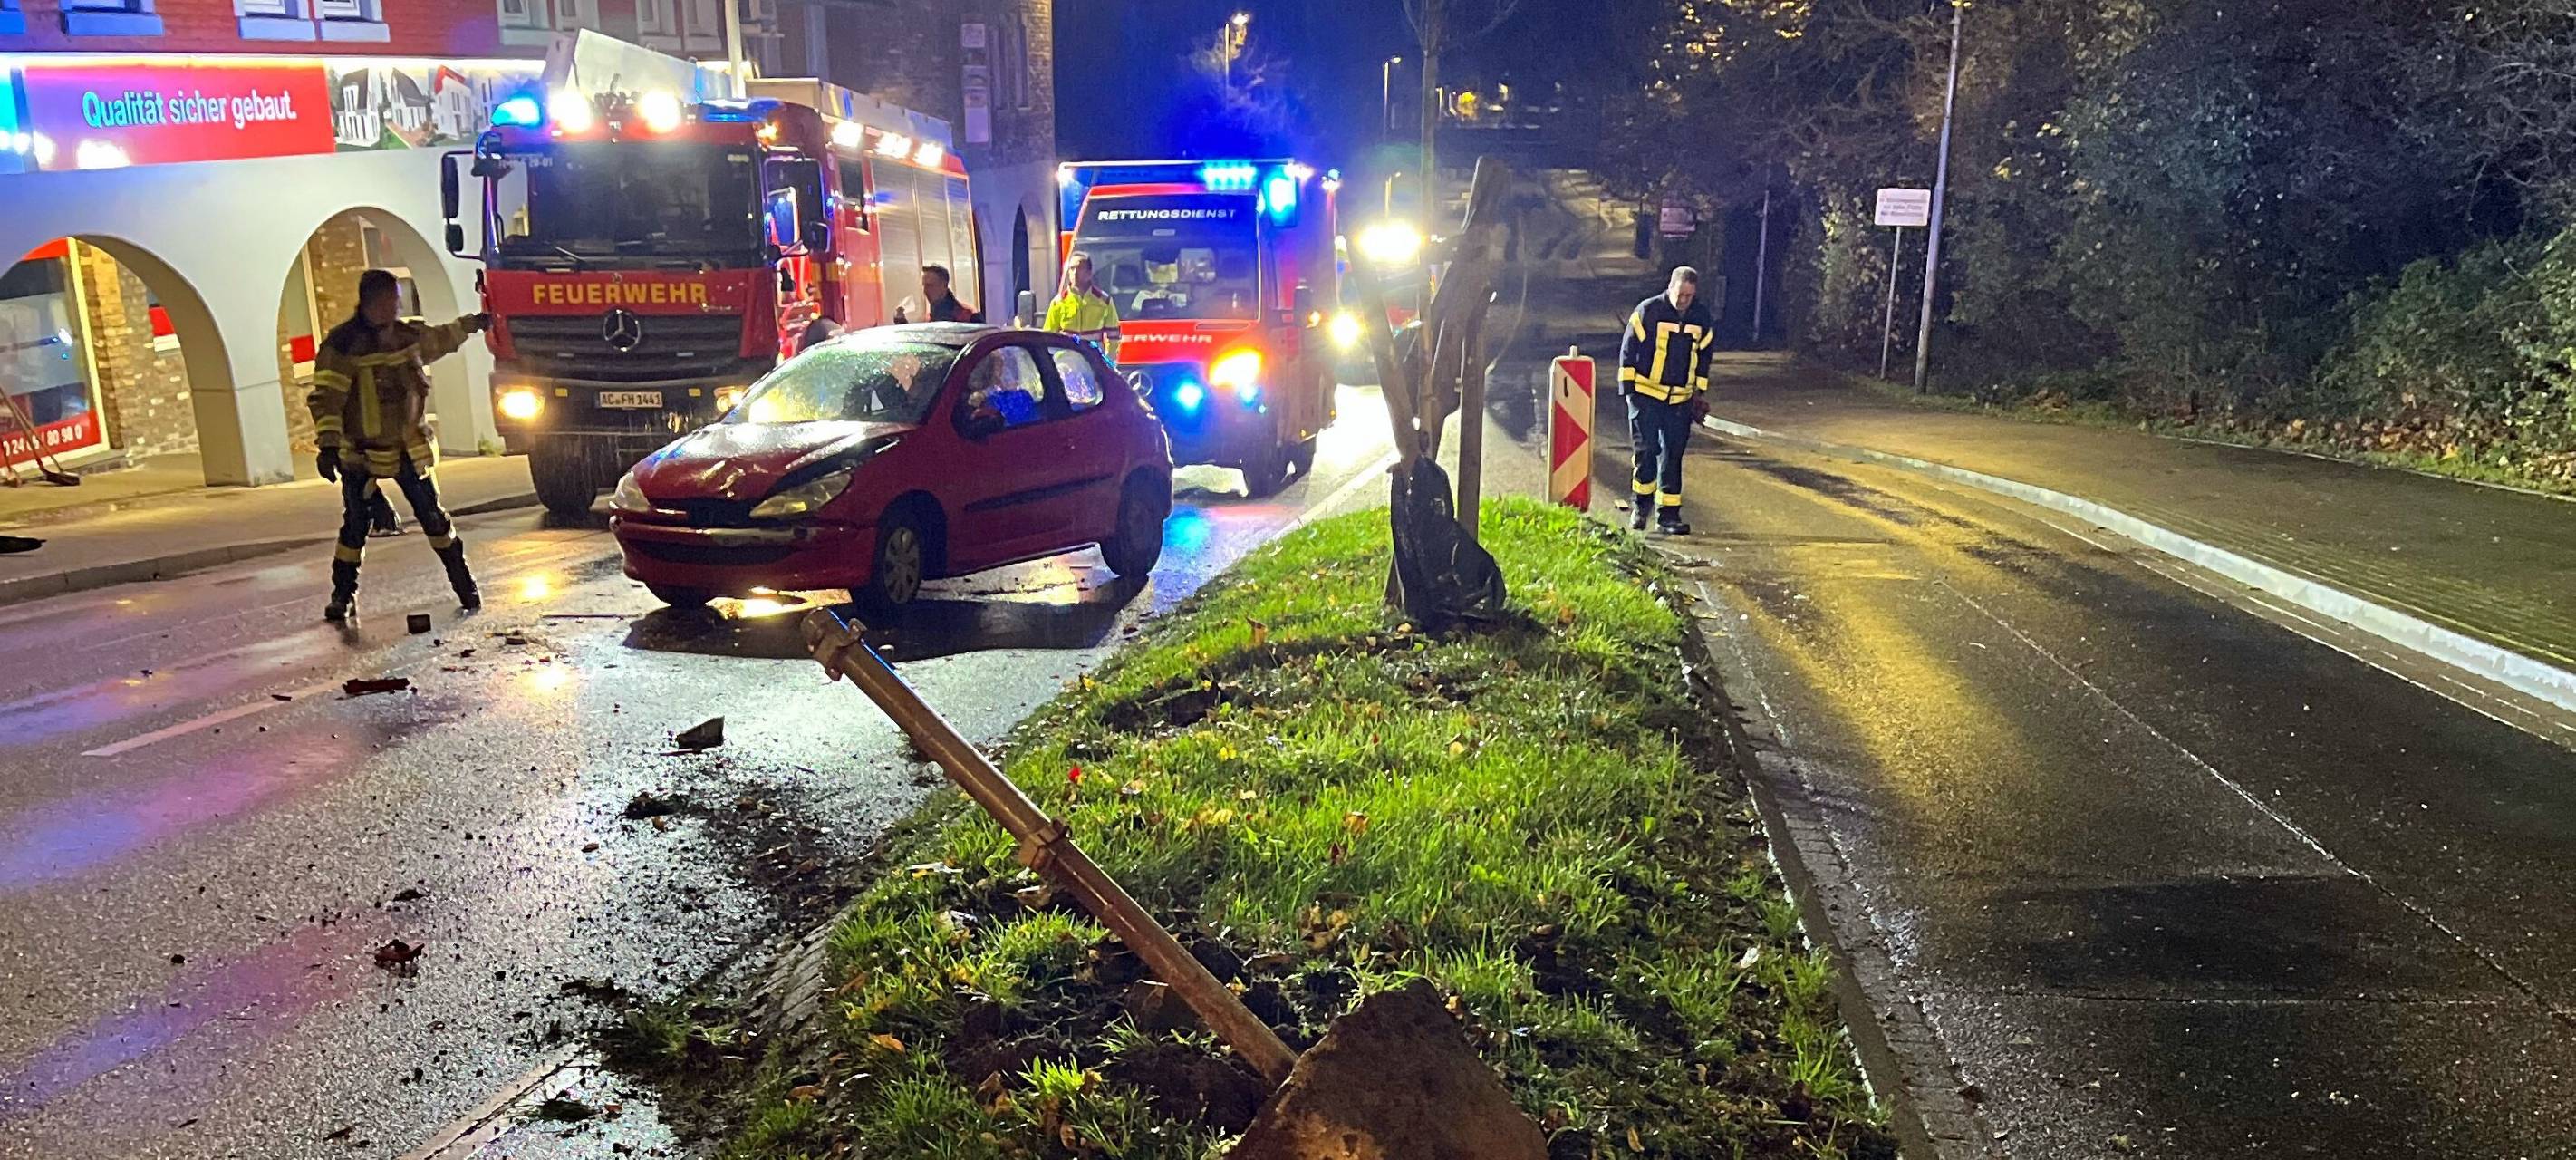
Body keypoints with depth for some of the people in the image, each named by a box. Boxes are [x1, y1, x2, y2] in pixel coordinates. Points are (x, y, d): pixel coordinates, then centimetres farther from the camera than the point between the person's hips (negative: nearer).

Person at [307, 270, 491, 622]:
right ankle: (343, 596, 13)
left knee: (433, 516, 5)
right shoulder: (342, 345, -16)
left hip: (408, 447, 4)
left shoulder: (408, 335, 3)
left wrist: (471, 324, 37)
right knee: (355, 526, -2)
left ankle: (463, 581, 16)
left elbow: (439, 340, 27)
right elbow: (326, 398, -21)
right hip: (361, 452, -4)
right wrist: (328, 446, -29)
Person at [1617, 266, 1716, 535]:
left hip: (1680, 399, 4)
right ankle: (1640, 505, 12)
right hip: (1645, 393, -3)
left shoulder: (1702, 316, 5)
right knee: (1646, 449, -7)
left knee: (1673, 455, 3)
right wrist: (1628, 386, -7)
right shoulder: (1648, 310, -7)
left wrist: (1699, 391, 13)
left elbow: (1705, 353, 16)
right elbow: (1628, 347, -4)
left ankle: (1668, 513, 8)